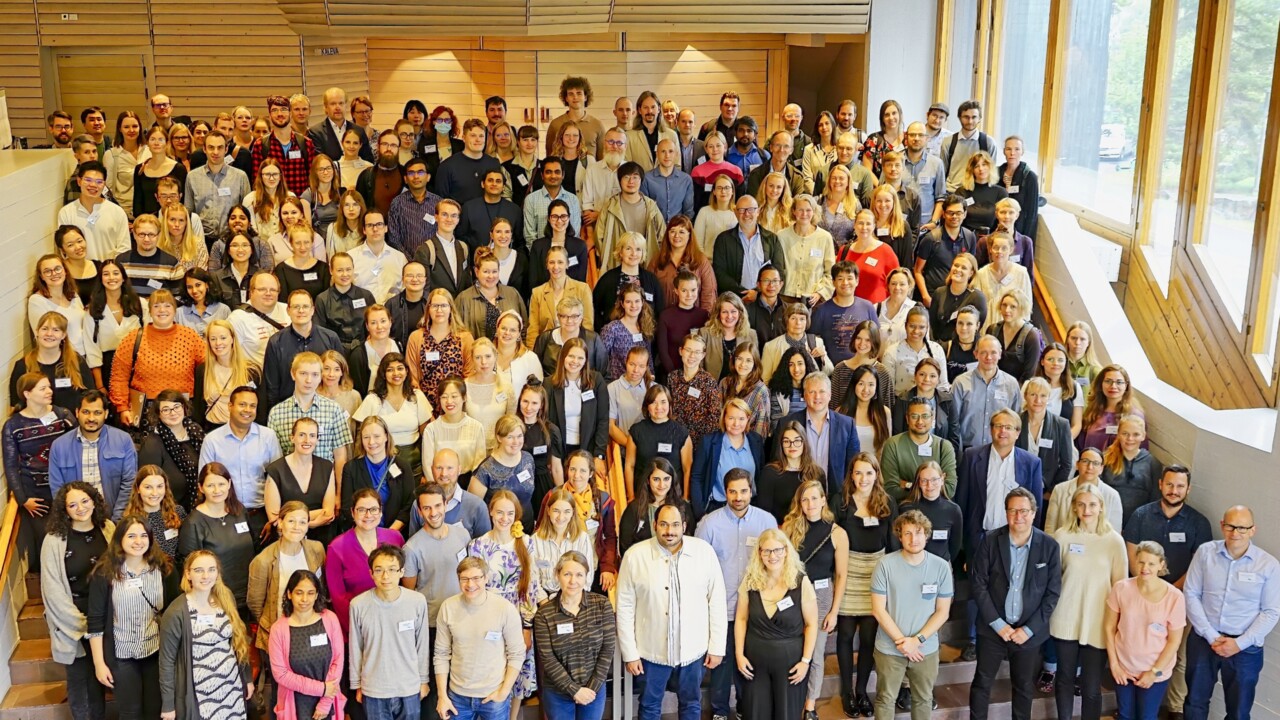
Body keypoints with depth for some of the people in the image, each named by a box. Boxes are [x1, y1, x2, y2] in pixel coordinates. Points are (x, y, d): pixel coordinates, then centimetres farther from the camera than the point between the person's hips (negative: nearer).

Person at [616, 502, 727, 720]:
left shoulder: (704, 551, -11)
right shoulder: (635, 556, -13)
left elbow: (717, 602, -4)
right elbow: (625, 608, -6)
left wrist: (717, 646, -2)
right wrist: (630, 653, -5)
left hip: (693, 649, 1)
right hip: (652, 649, -1)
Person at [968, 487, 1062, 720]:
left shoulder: (1050, 546, -7)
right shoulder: (990, 541, -8)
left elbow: (1052, 593, -4)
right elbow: (978, 584, -6)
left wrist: (1029, 629, -9)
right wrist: (998, 624, -12)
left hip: (1029, 631, 0)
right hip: (993, 628, 0)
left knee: (1024, 687, 16)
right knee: (982, 683, 10)